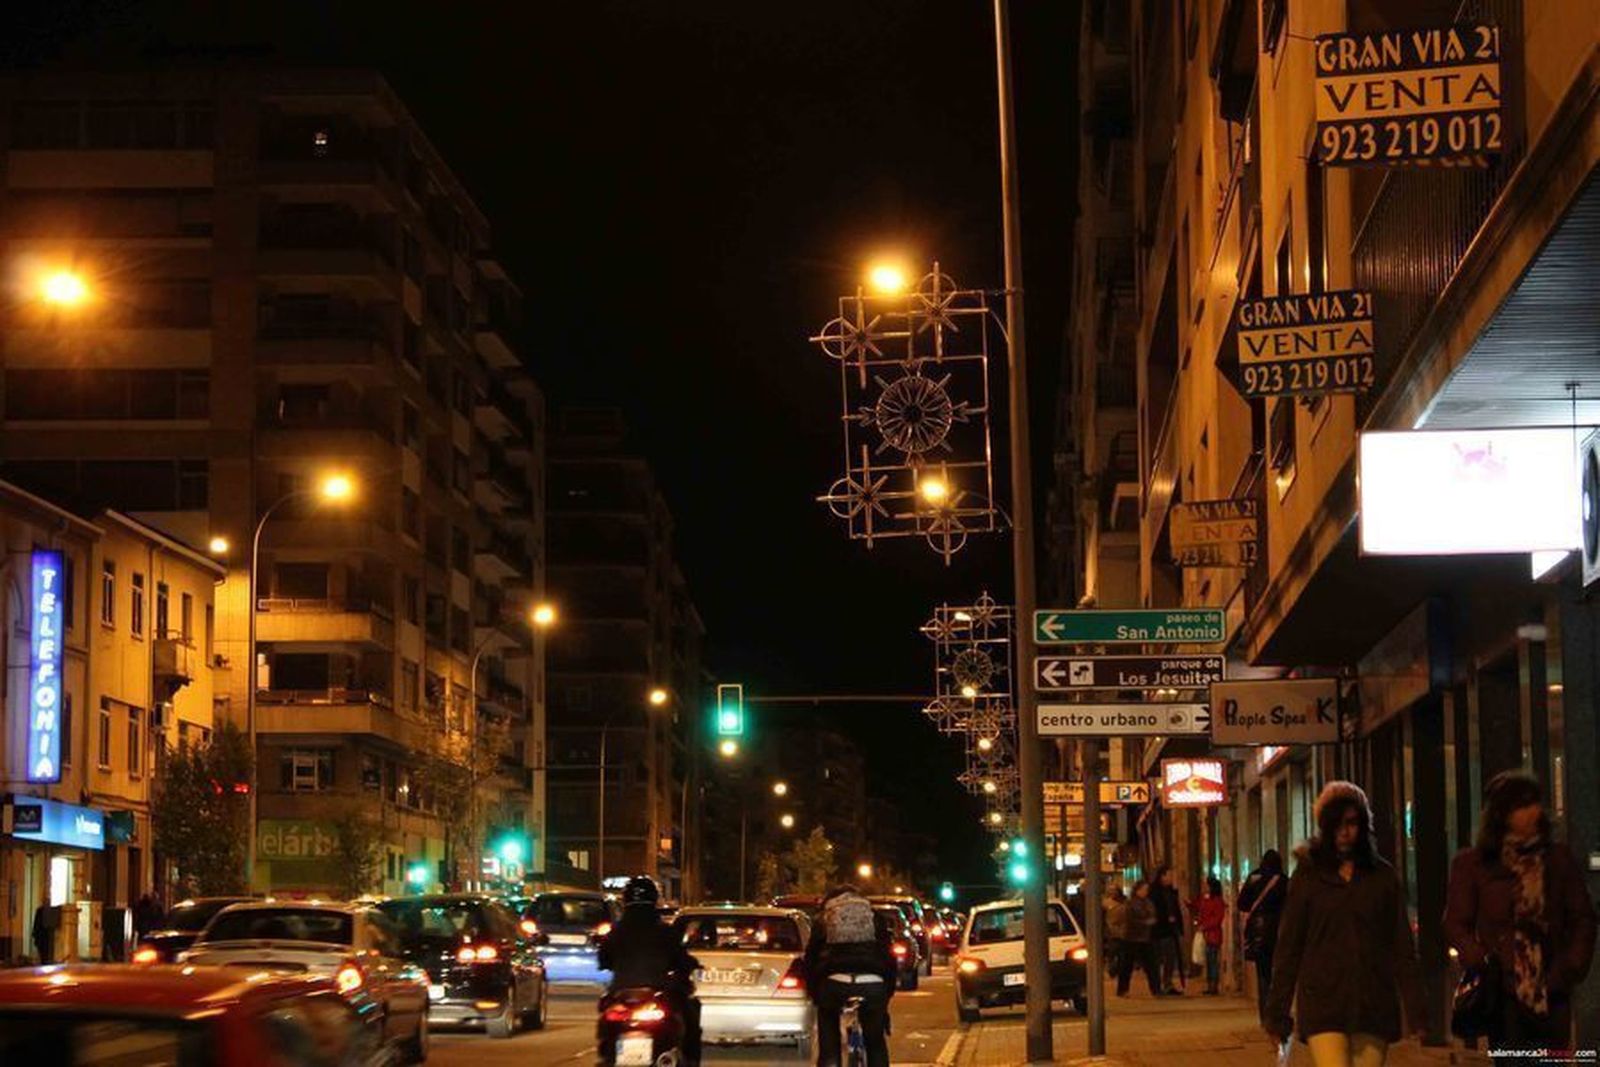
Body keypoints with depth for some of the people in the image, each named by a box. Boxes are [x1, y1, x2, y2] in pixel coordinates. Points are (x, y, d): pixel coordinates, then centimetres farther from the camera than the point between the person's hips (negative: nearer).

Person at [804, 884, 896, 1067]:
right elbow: (888, 956, 20)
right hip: (873, 983, 1)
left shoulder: (823, 920, 22)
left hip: (835, 982, -1)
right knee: (876, 1046, 19)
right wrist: (888, 992, 25)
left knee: (828, 1050, 8)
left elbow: (810, 959, 18)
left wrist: (814, 993, 25)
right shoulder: (874, 917, 24)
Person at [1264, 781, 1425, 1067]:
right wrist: (1277, 1013, 3)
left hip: (1373, 1005, 2)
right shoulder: (1308, 875, 7)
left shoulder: (1382, 876, 10)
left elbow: (1402, 947, 10)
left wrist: (1415, 1011, 3)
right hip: (1323, 1003, -2)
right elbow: (1288, 946, 7)